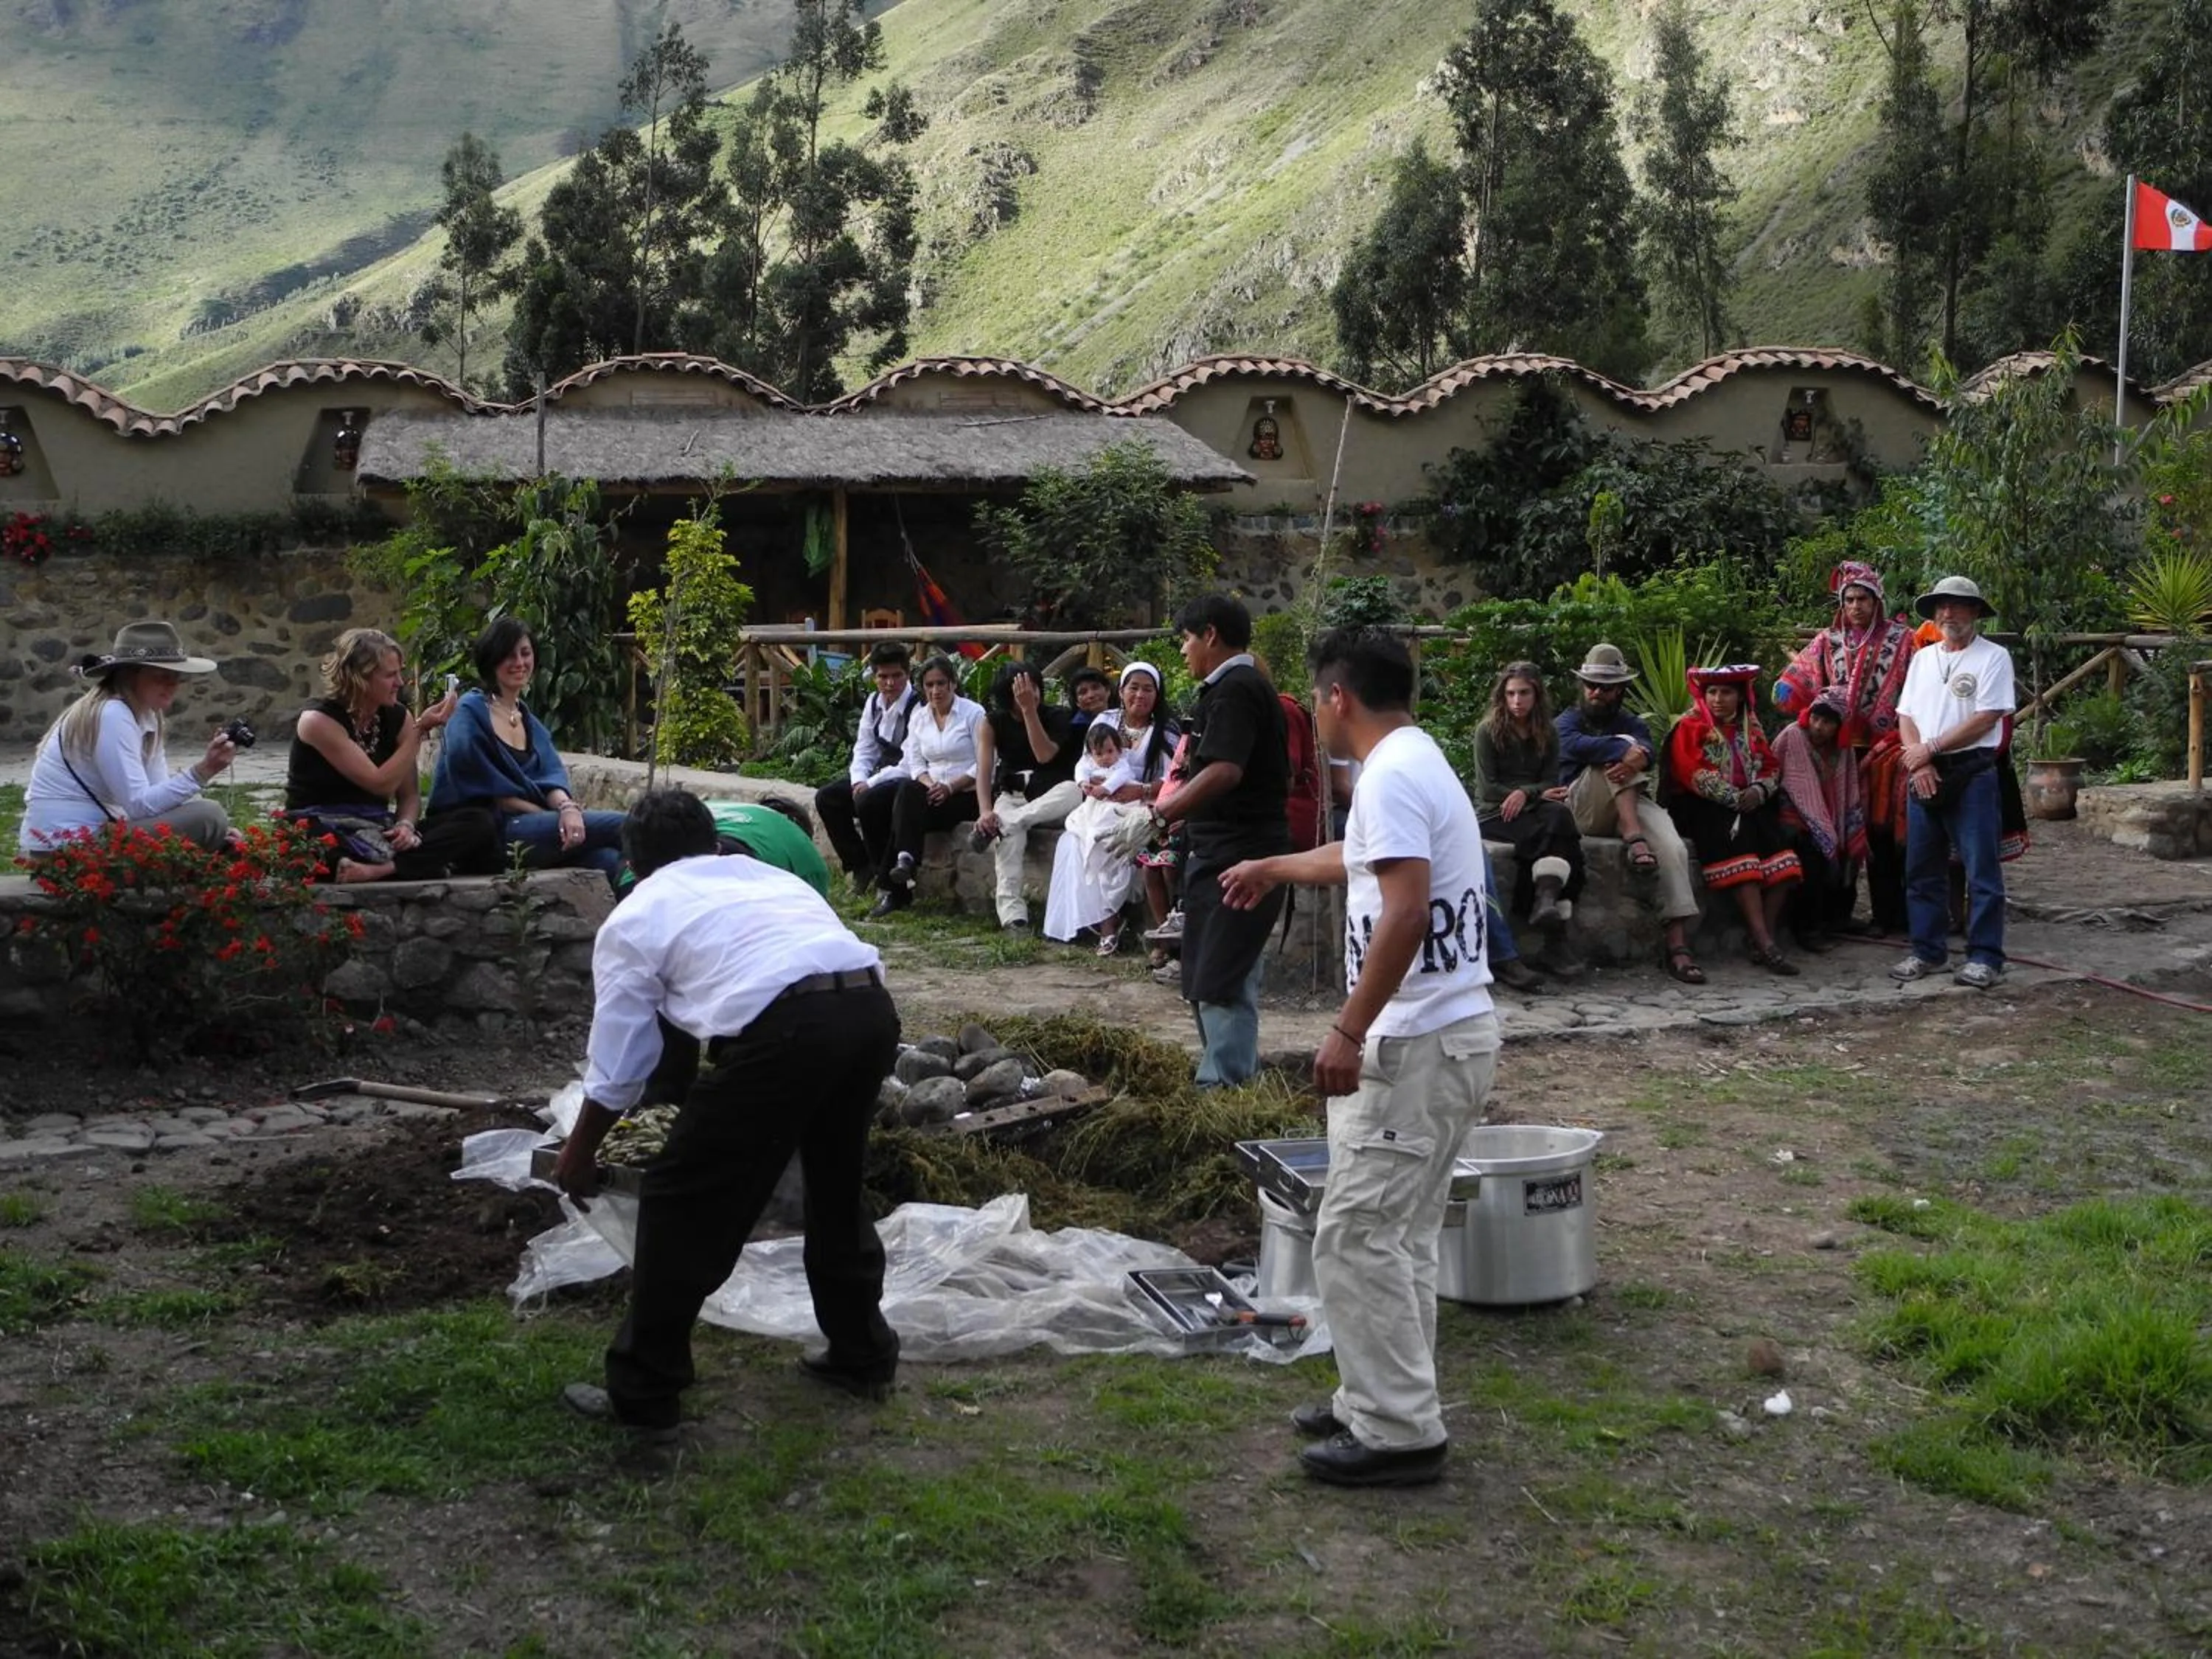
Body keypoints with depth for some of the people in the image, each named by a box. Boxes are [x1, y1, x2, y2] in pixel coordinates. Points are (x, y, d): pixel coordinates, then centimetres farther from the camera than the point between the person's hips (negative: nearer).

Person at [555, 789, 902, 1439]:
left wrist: (579, 1151, 37)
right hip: (871, 1005, 6)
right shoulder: (769, 875, 34)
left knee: (684, 1201, 10)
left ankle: (642, 1396, 17)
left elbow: (617, 1071, 19)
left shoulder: (634, 918, 18)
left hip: (785, 1027, -6)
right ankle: (863, 1358, 42)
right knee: (838, 1185, 29)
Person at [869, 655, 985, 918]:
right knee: (906, 791, -30)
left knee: (908, 795, -29)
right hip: (933, 793, 5)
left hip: (967, 795, -5)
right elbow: (915, 762, 10)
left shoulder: (973, 714, -3)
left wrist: (951, 787, -18)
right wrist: (929, 784, -12)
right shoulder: (919, 717, 13)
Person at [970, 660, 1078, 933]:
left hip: (1050, 799, 0)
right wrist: (985, 811, -25)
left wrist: (1029, 709, -19)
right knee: (1009, 836, -37)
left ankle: (1002, 824, -35)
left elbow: (1044, 755, -16)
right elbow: (984, 770, -7)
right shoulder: (993, 723, 4)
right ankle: (1011, 914, -48)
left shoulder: (1057, 718, 2)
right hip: (1011, 795, 0)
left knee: (1073, 791, -37)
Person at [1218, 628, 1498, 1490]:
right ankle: (1383, 1405, 25)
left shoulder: (1392, 775, -16)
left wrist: (1348, 1030, -25)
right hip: (1450, 1033, 11)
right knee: (1398, 1234, 17)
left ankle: (1398, 1433, -1)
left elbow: (1406, 911, -27)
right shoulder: (1418, 765, 17)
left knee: (1358, 1234, -6)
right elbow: (1363, 856, 37)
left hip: (1417, 1042, -11)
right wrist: (1275, 868, 53)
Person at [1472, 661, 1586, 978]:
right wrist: (1540, 794, -9)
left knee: (1560, 815, -33)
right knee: (1555, 836, -32)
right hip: (1495, 816, -4)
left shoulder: (1548, 734, 14)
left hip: (1533, 813, 4)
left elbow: (1552, 783, 7)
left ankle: (1547, 902, -45)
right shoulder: (1488, 731, 1)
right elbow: (1487, 788, -5)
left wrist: (1526, 793, -16)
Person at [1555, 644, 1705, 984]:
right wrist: (1625, 750, -28)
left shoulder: (1630, 724, 25)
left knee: (1674, 849, -27)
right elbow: (1575, 745, -13)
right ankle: (1634, 840, -38)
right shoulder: (1568, 721, 16)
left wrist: (1638, 757, -29)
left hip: (1630, 807, 3)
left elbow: (1649, 748, -2)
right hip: (1582, 812, -3)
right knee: (1619, 748, -26)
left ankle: (1677, 947, -34)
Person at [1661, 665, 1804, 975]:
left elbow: (1772, 768, 14)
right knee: (1737, 839, -33)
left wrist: (1759, 791, -8)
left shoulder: (1751, 728, 20)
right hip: (1705, 809, -5)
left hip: (1751, 807, 5)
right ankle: (1763, 942, -38)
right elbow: (1694, 775, -10)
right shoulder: (1690, 728, 3)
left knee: (1783, 857, -21)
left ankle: (1766, 938, -23)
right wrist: (1734, 799, -15)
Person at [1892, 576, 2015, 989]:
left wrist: (1930, 748, -12)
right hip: (1924, 775, 6)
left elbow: (1985, 719, -12)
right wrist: (1918, 761, -6)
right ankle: (1927, 951, 17)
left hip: (1972, 773, -6)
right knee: (1922, 869, 9)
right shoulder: (1923, 658, 16)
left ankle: (1985, 957, -1)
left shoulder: (1993, 657, -3)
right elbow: (1906, 717, 12)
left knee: (1981, 870, -4)